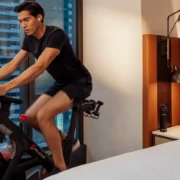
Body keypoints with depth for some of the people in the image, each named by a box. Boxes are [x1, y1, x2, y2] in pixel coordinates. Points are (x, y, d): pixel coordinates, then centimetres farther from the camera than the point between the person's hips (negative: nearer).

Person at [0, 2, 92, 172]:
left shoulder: (56, 34, -25)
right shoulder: (29, 39, 0)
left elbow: (39, 67, -36)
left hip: (79, 82, -8)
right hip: (61, 83, 8)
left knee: (43, 116, -25)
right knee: (30, 117, 1)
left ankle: (61, 168, -11)